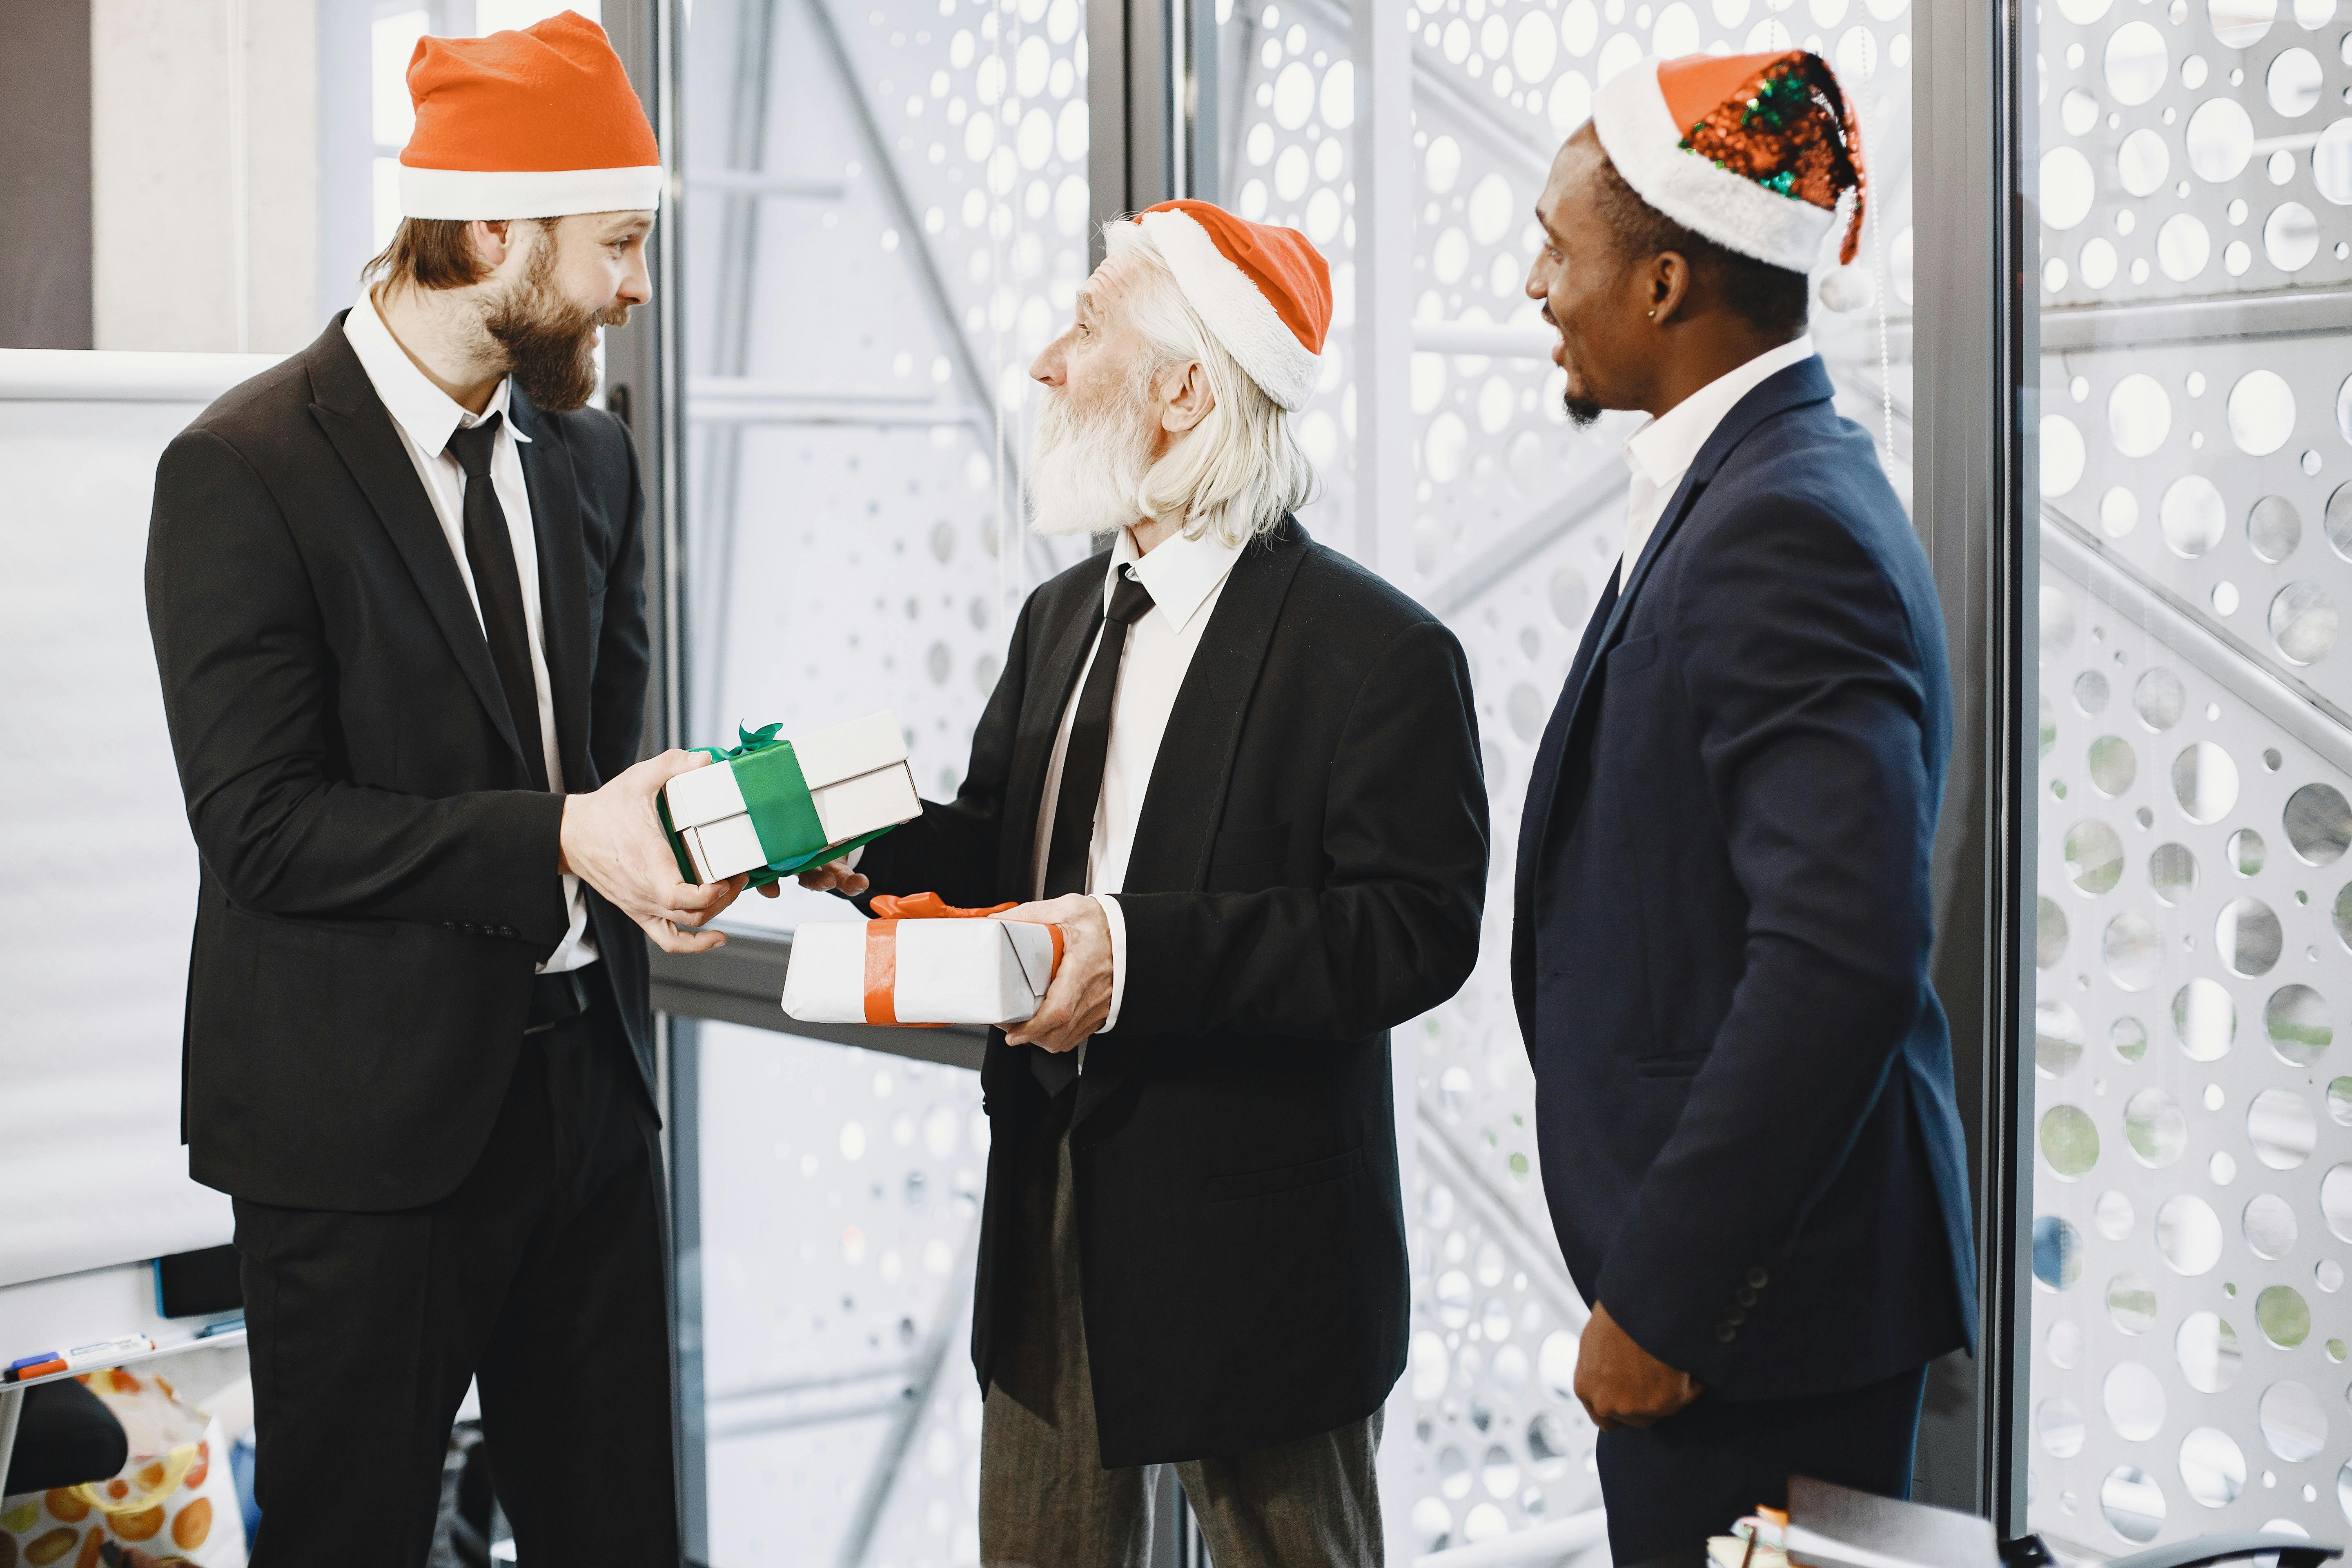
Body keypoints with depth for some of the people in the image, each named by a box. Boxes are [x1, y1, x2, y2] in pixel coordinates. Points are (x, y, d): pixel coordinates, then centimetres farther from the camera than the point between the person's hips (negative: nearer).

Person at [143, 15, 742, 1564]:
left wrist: (681, 821, -2)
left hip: (583, 1077, 6)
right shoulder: (245, 471, -13)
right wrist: (561, 845, -27)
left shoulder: (591, 457, 9)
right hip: (366, 1123, -6)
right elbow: (261, 824, -19)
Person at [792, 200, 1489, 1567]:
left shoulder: (1377, 653, -15)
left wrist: (1143, 952, -29)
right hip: (1053, 1214, 7)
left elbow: (1416, 929, -22)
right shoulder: (1062, 619, 10)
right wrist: (864, 847, -7)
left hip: (1260, 1251, -7)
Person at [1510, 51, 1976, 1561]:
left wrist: (1663, 1297, -22)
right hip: (1712, 1264, 9)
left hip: (1763, 1302, -9)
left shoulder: (1789, 530, -20)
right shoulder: (1765, 488, 11)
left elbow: (1846, 957, -28)